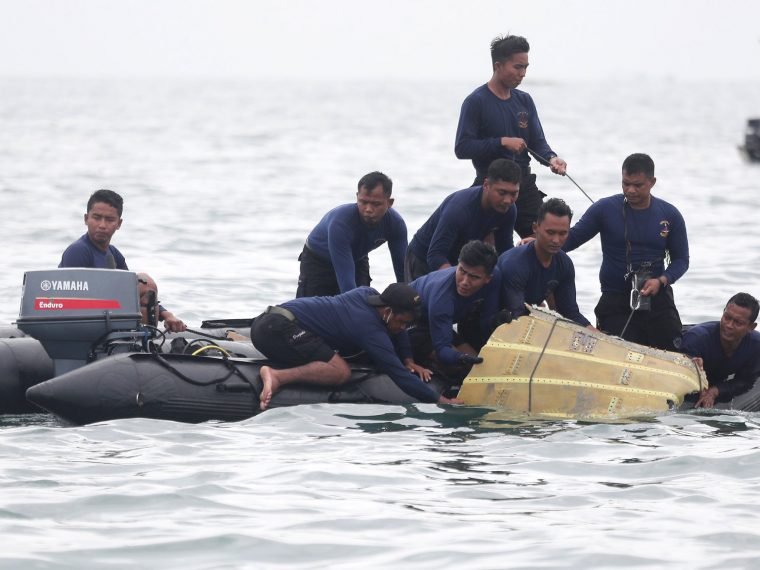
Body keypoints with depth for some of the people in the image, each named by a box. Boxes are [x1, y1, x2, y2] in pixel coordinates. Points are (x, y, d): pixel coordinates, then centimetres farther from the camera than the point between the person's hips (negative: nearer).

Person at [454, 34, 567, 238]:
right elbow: (462, 148, -15)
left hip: (525, 184, 5)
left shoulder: (524, 100, 10)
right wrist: (502, 142, -20)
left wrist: (551, 158, -13)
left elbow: (538, 141, 9)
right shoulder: (476, 102, -8)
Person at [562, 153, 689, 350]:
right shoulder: (605, 209, -1)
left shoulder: (670, 216, 5)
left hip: (657, 297, 2)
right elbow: (572, 237, 0)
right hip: (615, 299, -2)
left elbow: (680, 259, 9)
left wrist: (661, 281, -11)